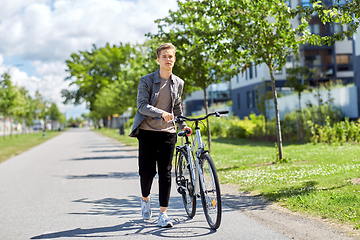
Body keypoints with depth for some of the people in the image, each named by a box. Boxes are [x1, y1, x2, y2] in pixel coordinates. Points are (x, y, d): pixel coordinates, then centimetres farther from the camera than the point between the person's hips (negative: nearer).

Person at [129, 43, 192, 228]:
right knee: (147, 171, -3)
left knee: (165, 173, -2)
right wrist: (161, 113, -27)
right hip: (147, 131, -2)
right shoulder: (146, 81, -3)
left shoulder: (178, 83, 9)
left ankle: (163, 214, 1)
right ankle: (145, 199, 29)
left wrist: (182, 125, 22)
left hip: (167, 132, 2)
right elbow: (142, 106, -14)